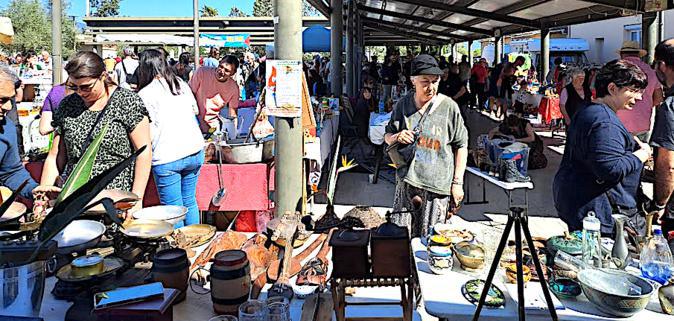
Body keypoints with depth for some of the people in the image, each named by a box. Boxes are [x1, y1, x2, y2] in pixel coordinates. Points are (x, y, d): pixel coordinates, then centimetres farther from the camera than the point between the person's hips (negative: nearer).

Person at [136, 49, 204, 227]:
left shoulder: (145, 94, -8)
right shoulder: (181, 83, 9)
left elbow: (149, 132, -11)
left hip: (167, 158, -6)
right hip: (195, 152, 6)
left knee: (174, 209, 5)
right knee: (190, 202, 18)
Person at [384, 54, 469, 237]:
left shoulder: (449, 107, -3)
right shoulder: (402, 105, 5)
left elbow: (461, 146, 1)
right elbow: (387, 137, 17)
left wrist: (457, 182, -2)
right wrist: (396, 137, -7)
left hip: (437, 185, -2)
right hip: (406, 182, 3)